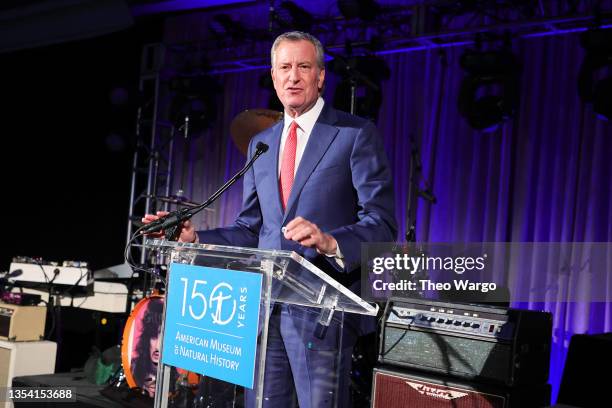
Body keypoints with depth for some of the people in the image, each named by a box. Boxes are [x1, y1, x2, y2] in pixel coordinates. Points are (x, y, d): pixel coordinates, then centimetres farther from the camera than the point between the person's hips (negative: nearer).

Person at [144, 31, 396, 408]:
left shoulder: (356, 134, -3)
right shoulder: (261, 144, 15)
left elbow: (381, 224, -10)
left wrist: (331, 242, -29)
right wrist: (195, 237, 3)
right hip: (265, 305, 5)